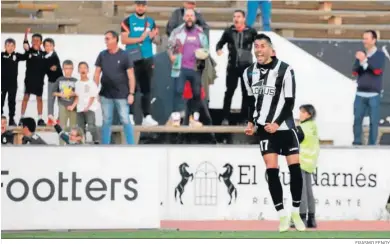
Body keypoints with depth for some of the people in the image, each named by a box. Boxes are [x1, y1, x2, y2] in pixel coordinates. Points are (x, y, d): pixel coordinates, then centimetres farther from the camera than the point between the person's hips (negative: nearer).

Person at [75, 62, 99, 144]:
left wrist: (87, 107, -16)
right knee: (81, 127, 7)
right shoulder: (77, 84, 10)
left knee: (91, 126, -19)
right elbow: (77, 96, 12)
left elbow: (92, 96, -5)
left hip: (90, 108, -5)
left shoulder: (91, 83, -4)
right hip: (80, 109, 5)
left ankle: (96, 141, -16)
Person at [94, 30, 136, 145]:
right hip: (106, 95, 3)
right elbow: (97, 74, 9)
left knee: (125, 120, -2)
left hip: (121, 95, -3)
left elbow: (131, 75, -5)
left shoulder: (124, 56, -3)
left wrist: (131, 93, -10)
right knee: (106, 121, 8)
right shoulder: (102, 55, 6)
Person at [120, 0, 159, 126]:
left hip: (147, 59, 4)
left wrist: (153, 37, -9)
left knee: (147, 88, 6)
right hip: (133, 59, -4)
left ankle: (147, 117, 7)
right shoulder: (128, 21, -1)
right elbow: (124, 40, -9)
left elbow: (157, 41, 13)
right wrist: (140, 39, -16)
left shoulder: (151, 21, 12)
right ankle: (130, 116, -4)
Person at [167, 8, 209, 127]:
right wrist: (172, 56, -7)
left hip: (196, 68, 3)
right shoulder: (177, 31, 3)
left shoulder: (200, 32, 11)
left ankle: (195, 118, 15)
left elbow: (206, 48, 17)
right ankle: (176, 117, -12)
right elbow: (170, 46, 7)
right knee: (178, 91, -11)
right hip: (181, 67, -3)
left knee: (197, 93, 6)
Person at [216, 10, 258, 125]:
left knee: (246, 93, 5)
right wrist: (218, 50, -11)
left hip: (247, 66, 0)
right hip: (232, 66, 0)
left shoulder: (251, 32, -1)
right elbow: (220, 43, 9)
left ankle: (244, 117, 12)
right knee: (229, 91, 1)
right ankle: (225, 117, 4)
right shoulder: (228, 31, 2)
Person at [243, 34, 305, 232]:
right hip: (264, 128, 3)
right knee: (272, 171, -6)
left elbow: (290, 102, -9)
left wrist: (277, 124, -17)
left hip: (284, 126, -3)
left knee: (295, 168, -4)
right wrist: (251, 122, 5)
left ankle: (296, 213, 10)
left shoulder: (285, 70, -11)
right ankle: (282, 216, -2)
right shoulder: (249, 73, 4)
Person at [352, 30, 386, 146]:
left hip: (373, 94, -3)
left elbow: (378, 70, -14)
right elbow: (354, 72, 4)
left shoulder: (380, 54, 1)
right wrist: (360, 62, -15)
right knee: (357, 119, -1)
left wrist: (365, 60, -21)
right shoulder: (361, 54, 10)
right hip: (360, 93, 3)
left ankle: (372, 144, 1)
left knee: (374, 121, -2)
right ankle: (357, 142, 5)